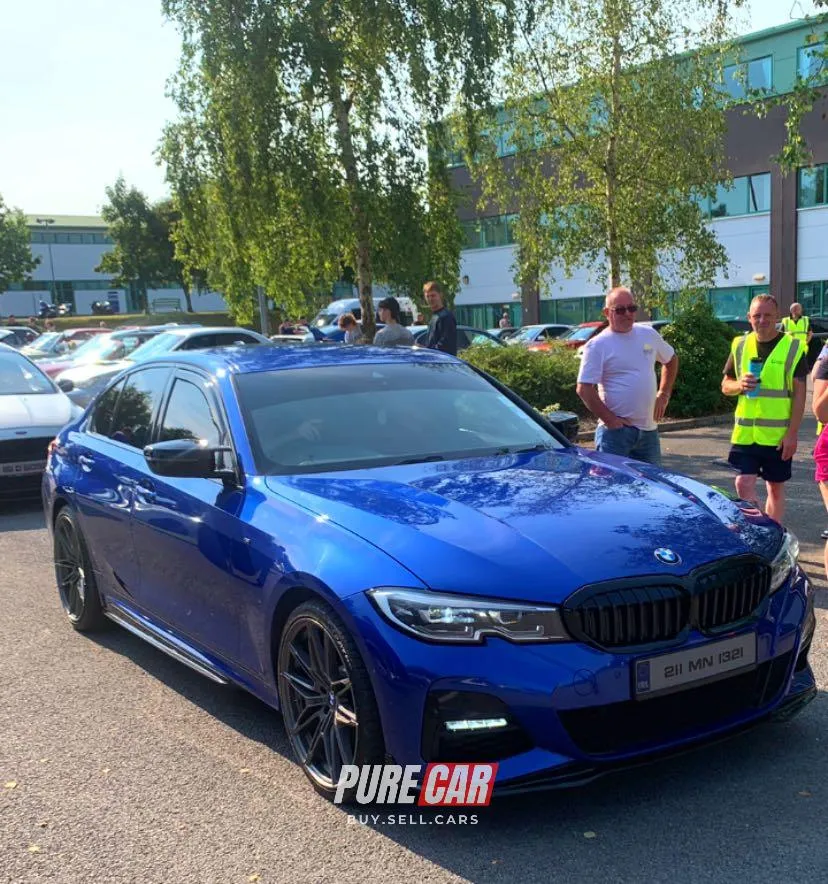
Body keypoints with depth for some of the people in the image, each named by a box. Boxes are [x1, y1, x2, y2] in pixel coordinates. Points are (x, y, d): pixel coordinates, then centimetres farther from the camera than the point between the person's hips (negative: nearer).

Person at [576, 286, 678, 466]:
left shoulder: (649, 334, 9)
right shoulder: (597, 345, -9)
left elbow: (671, 360, 26)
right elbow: (584, 389, -13)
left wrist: (664, 394, 14)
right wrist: (609, 419, -16)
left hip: (649, 429, 6)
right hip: (616, 430, -6)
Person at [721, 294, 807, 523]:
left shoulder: (793, 347, -4)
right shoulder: (740, 345, 5)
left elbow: (799, 394, -5)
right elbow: (726, 386, 12)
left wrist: (792, 434, -12)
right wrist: (739, 385, -12)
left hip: (778, 435, -2)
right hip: (744, 433, 2)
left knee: (776, 488, 9)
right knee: (744, 484, -7)